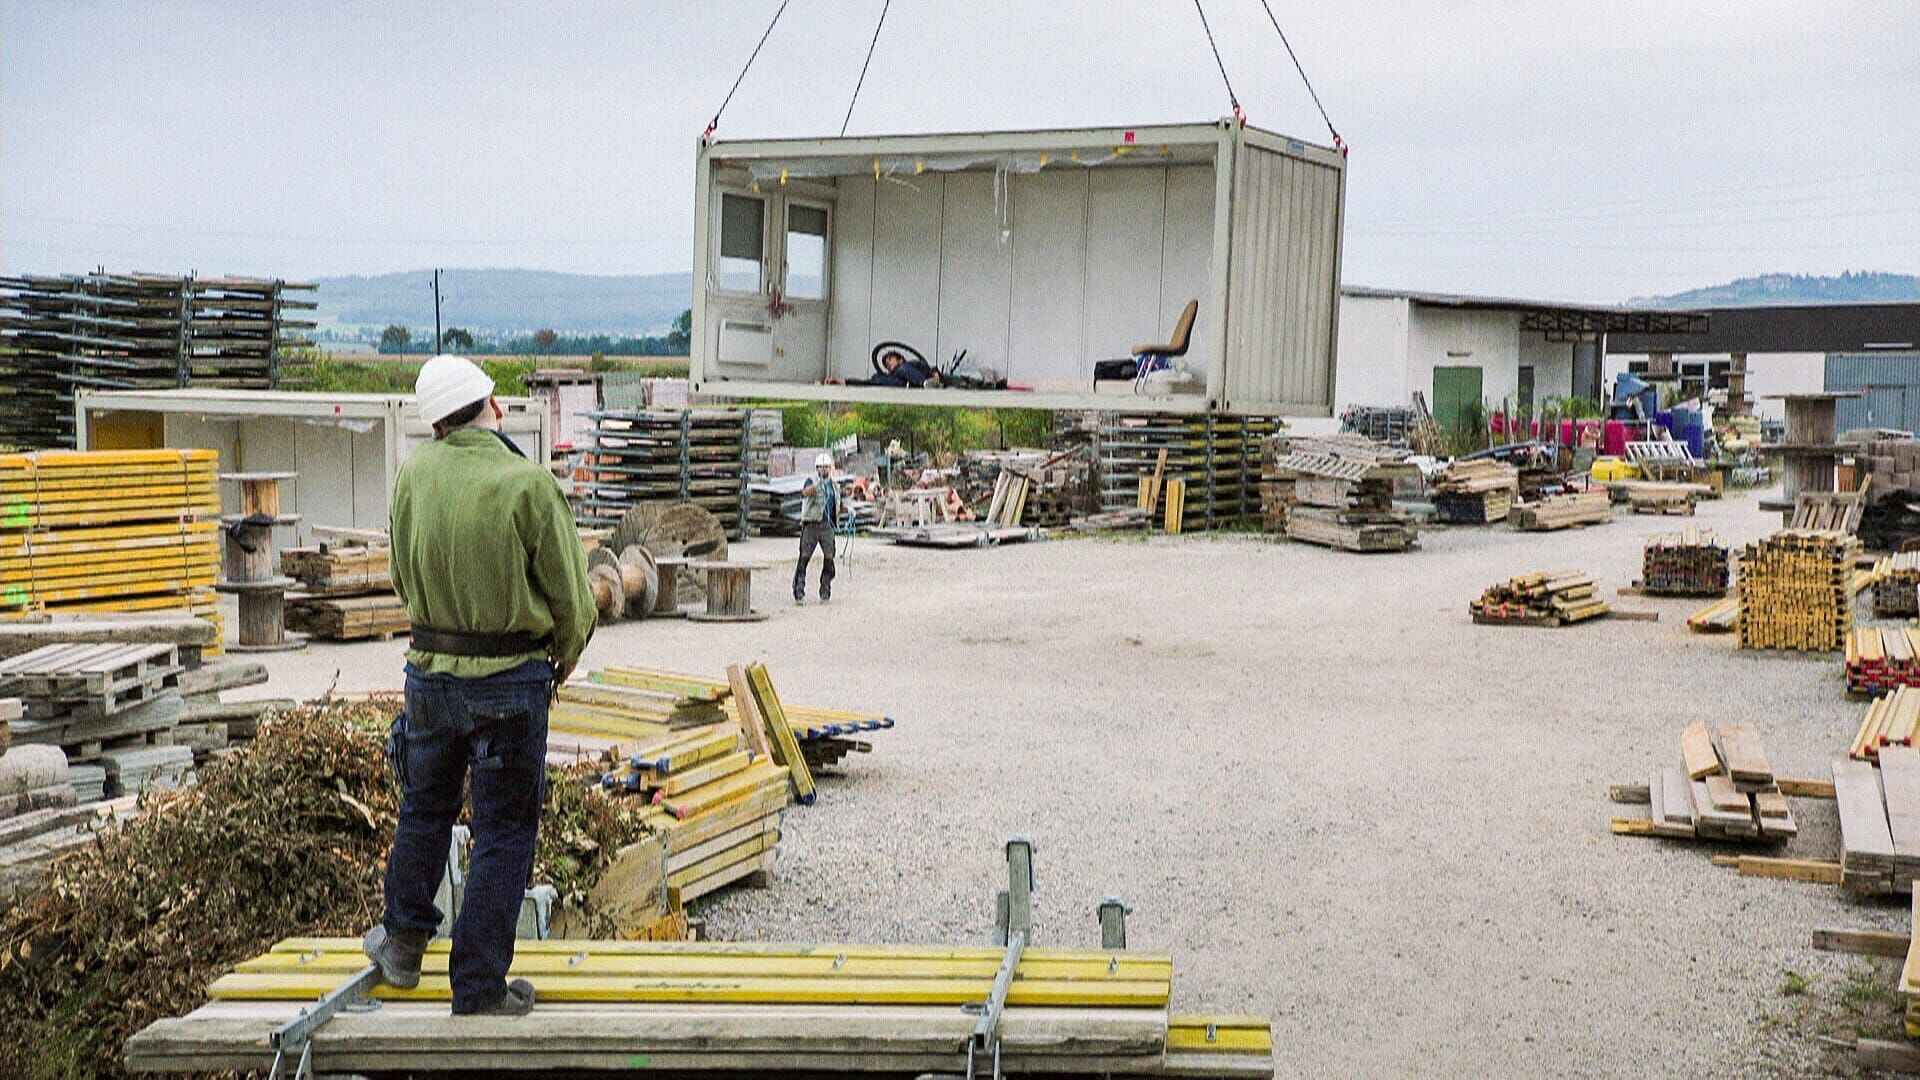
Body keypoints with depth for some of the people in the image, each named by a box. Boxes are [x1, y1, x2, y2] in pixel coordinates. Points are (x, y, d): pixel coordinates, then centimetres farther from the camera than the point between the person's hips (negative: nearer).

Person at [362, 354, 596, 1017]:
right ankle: (479, 992, 12)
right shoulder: (529, 483, -17)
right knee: (504, 833, 7)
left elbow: (402, 577, 10)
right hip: (512, 682, -4)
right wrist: (564, 657, 9)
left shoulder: (414, 476, -4)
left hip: (431, 671, 4)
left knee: (424, 808, 24)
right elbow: (572, 598, -11)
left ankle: (403, 945, 40)